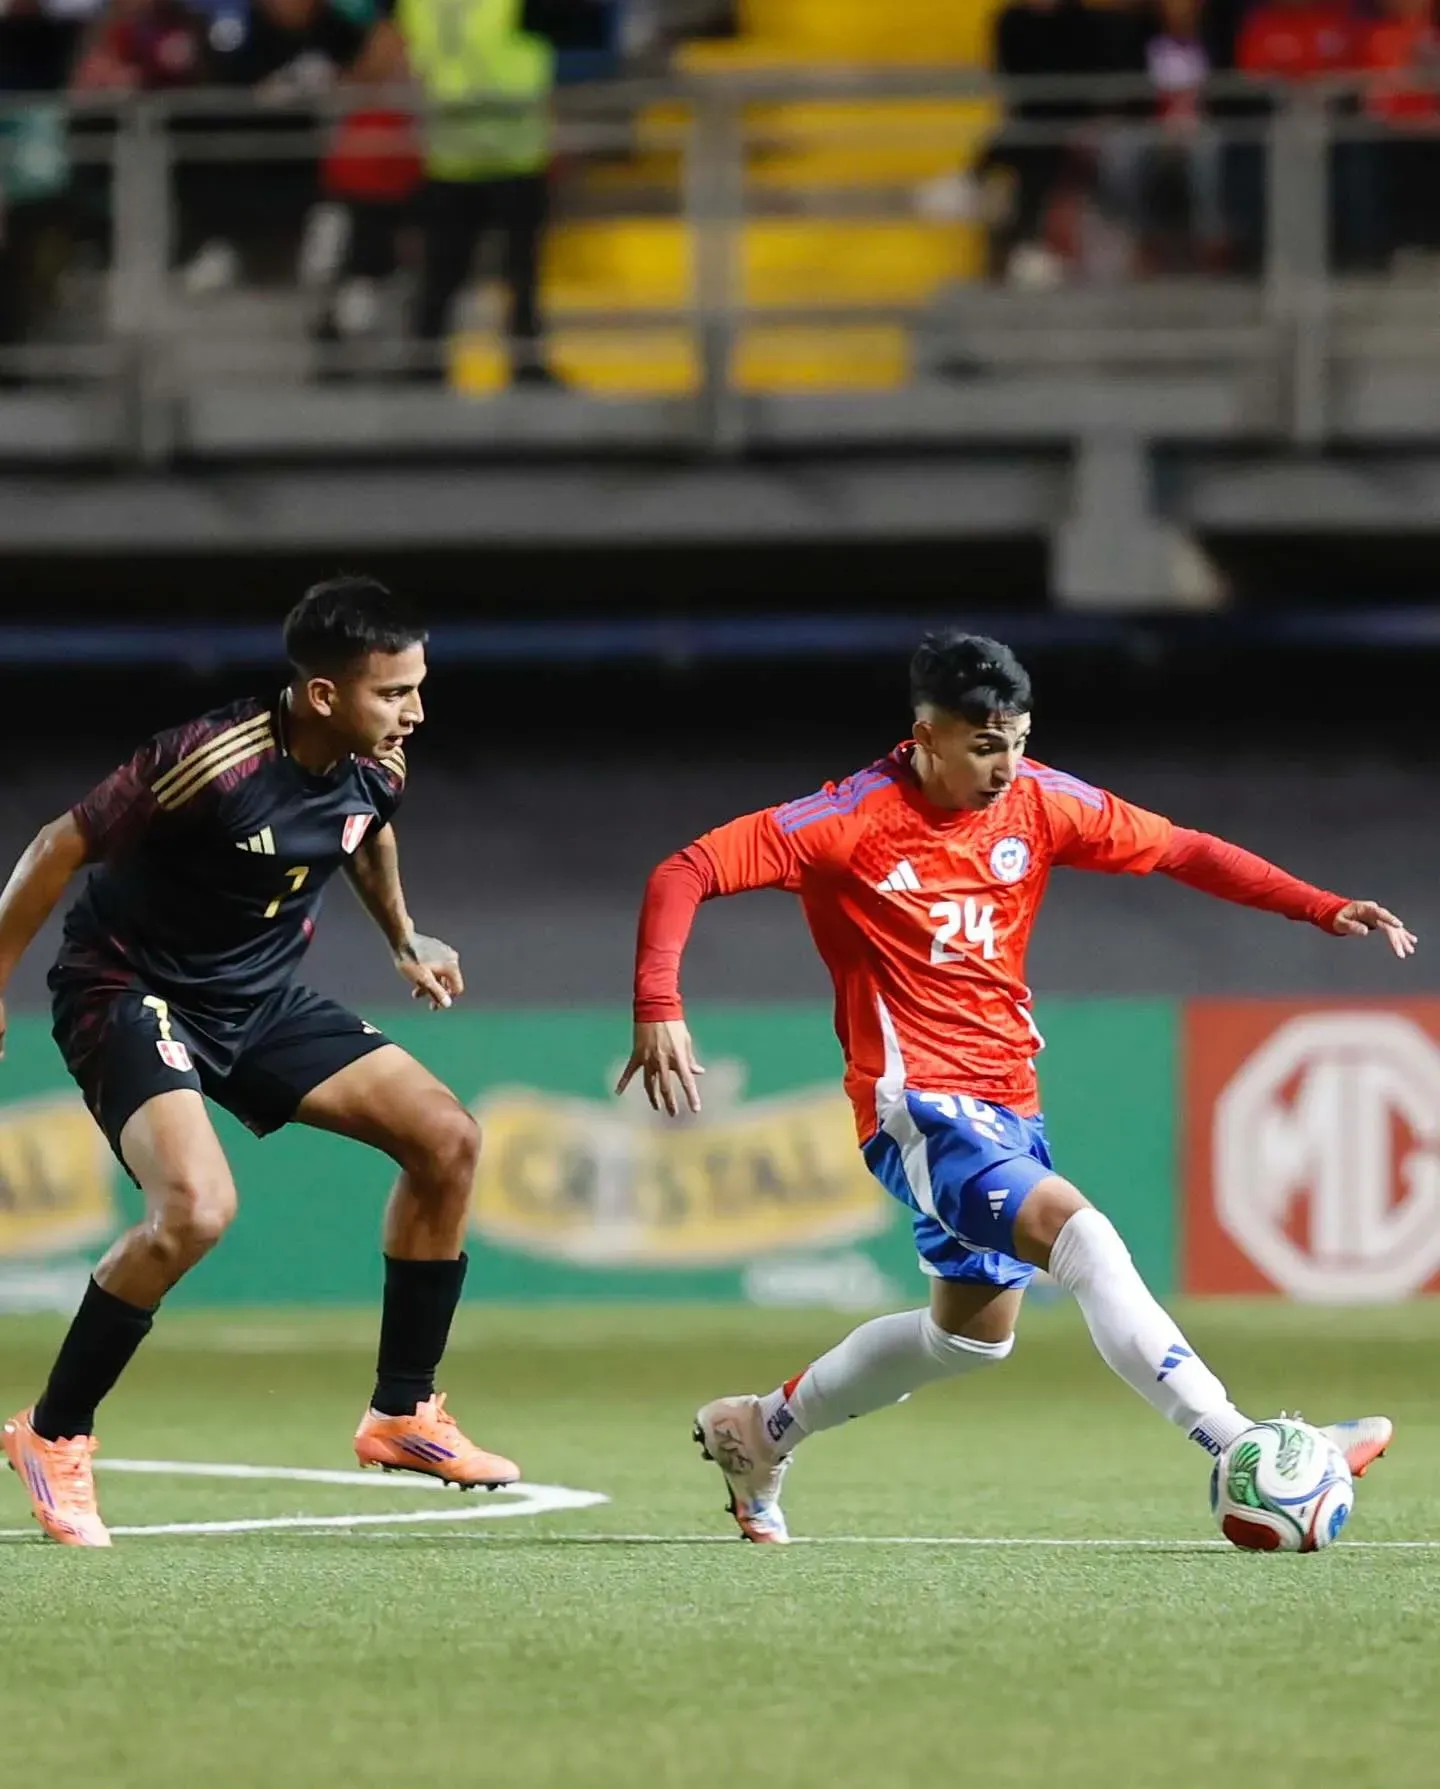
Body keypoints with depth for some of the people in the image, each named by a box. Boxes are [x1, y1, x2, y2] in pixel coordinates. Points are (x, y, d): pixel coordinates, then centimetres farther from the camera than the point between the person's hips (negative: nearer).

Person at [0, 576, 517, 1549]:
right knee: (197, 1206, -31)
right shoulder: (211, 763, -30)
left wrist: (404, 937, 30)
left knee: (447, 1139, -3)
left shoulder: (377, 767, -7)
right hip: (132, 989, -8)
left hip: (261, 998, 8)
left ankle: (403, 1413, 10)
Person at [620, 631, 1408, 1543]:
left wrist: (1324, 908, -3)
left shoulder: (1038, 802, 1)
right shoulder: (855, 819, -14)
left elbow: (1182, 850, 7)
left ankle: (760, 1431, 38)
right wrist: (659, 1008, -29)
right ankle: (1237, 1449, -34)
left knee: (975, 1330, 21)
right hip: (916, 1103, -8)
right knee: (1079, 1230, -27)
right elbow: (685, 874, -16)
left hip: (1007, 1105, 8)